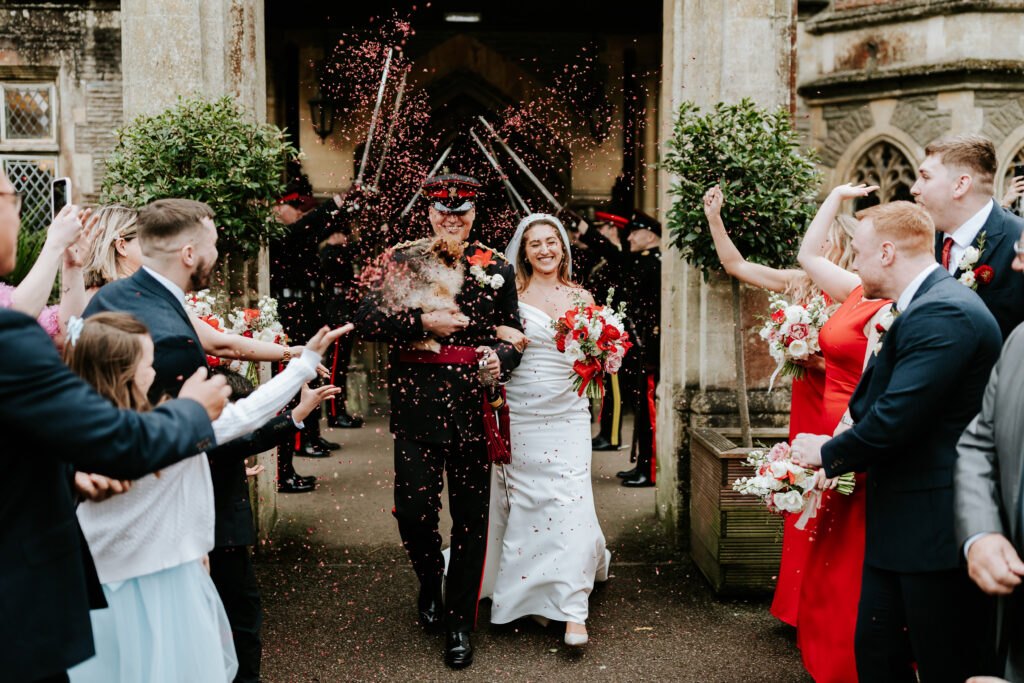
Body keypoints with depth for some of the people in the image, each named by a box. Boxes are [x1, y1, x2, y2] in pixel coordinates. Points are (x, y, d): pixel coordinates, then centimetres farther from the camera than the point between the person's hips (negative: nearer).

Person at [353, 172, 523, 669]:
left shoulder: (496, 269, 8)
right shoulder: (402, 260, 5)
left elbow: (513, 334, 11)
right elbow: (365, 320, -5)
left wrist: (500, 357, -11)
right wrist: (422, 321, -16)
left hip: (474, 406, 1)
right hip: (417, 405, -1)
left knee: (471, 517, 6)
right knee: (413, 508, -2)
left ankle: (459, 625, 22)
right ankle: (430, 581, 32)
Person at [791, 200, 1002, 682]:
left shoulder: (943, 313, -20)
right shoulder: (924, 305, 14)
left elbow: (895, 420, -24)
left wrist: (827, 452, -7)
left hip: (934, 530, -10)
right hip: (900, 527, 10)